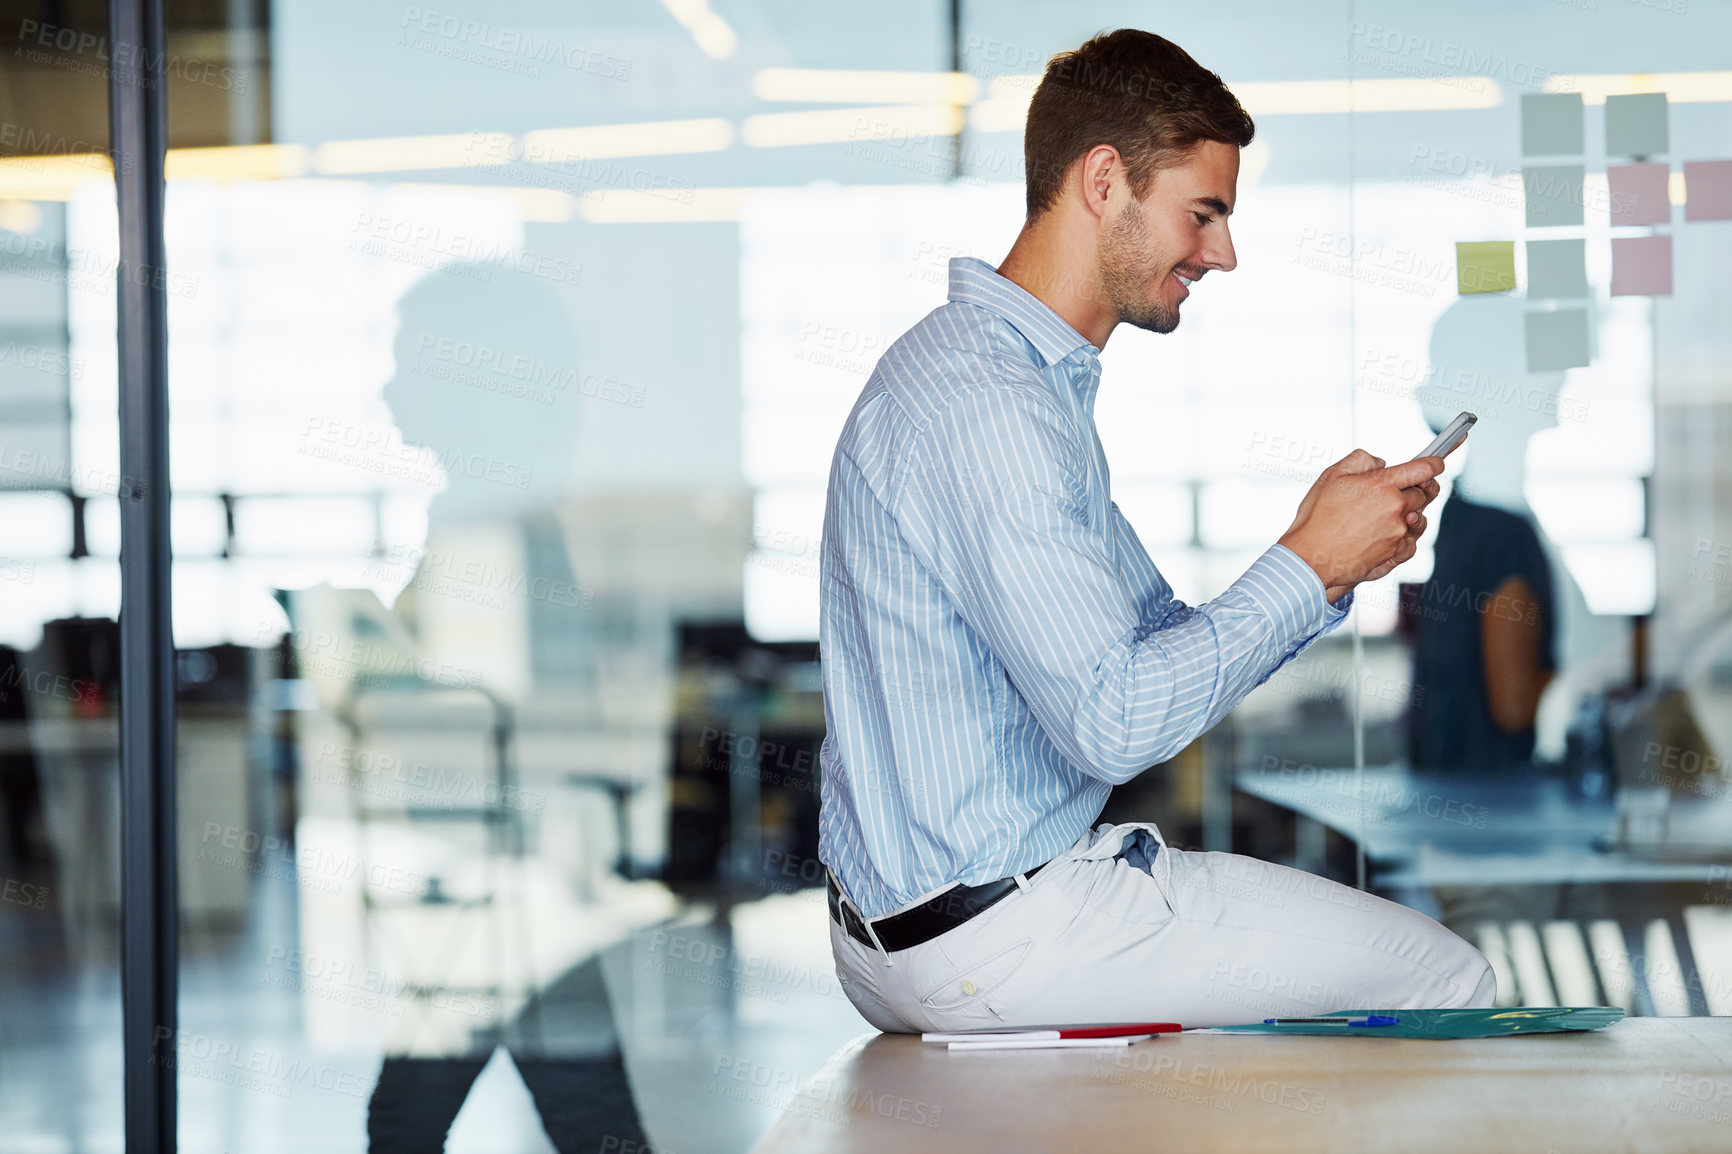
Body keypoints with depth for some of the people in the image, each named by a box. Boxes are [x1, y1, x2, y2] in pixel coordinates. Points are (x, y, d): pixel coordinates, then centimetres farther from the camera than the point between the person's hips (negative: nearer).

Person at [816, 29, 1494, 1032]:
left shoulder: (1029, 382, 14)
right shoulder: (981, 405, -21)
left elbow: (1162, 651, 14)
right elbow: (1113, 722, -26)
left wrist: (1328, 566, -2)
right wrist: (1309, 566, -17)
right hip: (987, 935, -11)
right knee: (1446, 979, -2)